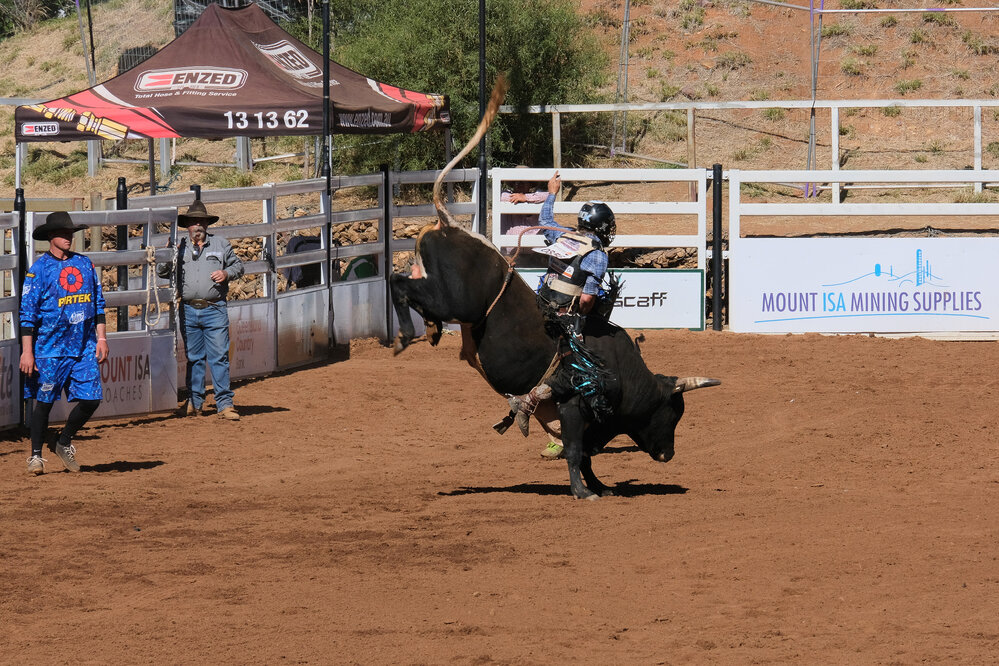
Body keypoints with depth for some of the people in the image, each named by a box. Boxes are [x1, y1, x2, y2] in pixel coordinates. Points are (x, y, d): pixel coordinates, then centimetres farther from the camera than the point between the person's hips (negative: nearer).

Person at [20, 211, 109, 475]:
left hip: (85, 348, 4)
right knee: (44, 401, 3)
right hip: (50, 349, -4)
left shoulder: (85, 264, 9)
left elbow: (98, 303, 16)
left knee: (91, 399, -1)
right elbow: (28, 312, -7)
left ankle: (64, 443, 22)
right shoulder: (39, 268, -5)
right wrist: (27, 351, -12)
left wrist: (101, 338, 9)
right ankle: (36, 455, 16)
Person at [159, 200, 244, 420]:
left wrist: (227, 273, -7)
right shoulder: (179, 247, 9)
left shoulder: (221, 244, 8)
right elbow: (162, 272, 11)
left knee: (219, 357, -6)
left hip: (215, 310, -2)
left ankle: (225, 404, -5)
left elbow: (238, 265, 14)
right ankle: (195, 402, 16)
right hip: (188, 310, 2)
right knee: (194, 358, 8)